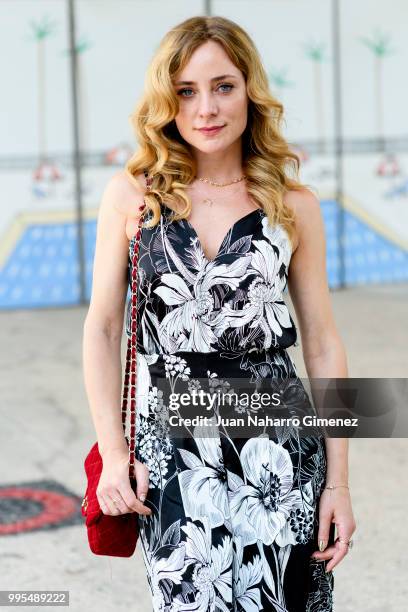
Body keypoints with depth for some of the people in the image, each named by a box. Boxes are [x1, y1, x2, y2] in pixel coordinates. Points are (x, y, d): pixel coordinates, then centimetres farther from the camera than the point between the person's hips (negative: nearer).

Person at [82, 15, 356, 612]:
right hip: (170, 446, 0)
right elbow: (103, 327, 5)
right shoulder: (132, 194, 1)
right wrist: (112, 451, -2)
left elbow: (322, 343, 4)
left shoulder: (293, 204, 2)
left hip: (277, 449, 1)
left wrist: (338, 480, 2)